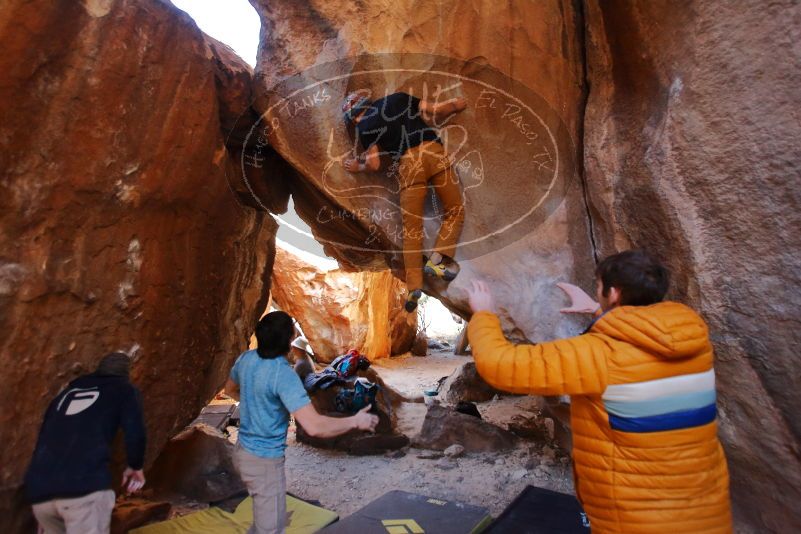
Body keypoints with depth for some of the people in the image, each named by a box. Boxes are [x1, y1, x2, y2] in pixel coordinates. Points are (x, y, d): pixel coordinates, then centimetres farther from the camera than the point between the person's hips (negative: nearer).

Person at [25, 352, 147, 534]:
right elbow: (135, 433, -1)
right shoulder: (124, 389, 11)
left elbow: (45, 434, 28)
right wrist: (135, 466, 17)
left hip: (39, 488, 6)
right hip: (85, 484, -6)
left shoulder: (68, 390, 25)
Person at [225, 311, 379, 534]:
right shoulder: (284, 374, -31)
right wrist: (356, 421, -24)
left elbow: (230, 390, 17)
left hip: (244, 450, 9)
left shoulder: (246, 359, -5)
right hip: (264, 460, -9)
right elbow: (314, 427, -36)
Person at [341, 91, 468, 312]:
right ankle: (437, 258, -8)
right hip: (433, 151, 2)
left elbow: (374, 164, 10)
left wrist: (358, 167, 31)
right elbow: (436, 110, 21)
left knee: (411, 227, 2)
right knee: (454, 210, 10)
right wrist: (454, 105, 40)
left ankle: (413, 286, -6)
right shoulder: (398, 98, 23)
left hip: (408, 162, -1)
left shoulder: (364, 127, 15)